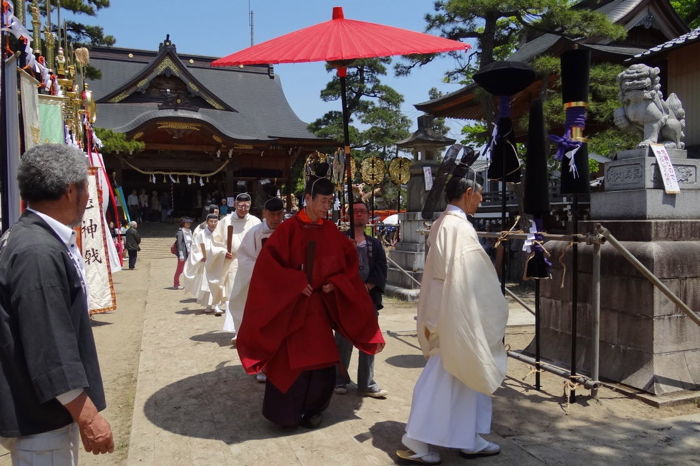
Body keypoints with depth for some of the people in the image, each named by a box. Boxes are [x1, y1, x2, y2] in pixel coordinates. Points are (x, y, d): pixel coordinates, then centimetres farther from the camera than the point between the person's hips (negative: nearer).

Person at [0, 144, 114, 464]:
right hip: (40, 417, -10)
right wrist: (88, 417, -22)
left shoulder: (43, 239, 6)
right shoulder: (38, 252, -27)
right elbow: (49, 348, -28)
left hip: (48, 409, 10)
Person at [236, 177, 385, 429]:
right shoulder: (289, 228, -9)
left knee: (322, 360, 5)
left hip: (320, 306, 4)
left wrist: (334, 282, -6)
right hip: (290, 307, -3)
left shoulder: (331, 231, 3)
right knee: (290, 362, 3)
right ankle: (284, 413, 25)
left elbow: (350, 262, 9)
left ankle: (312, 410, 27)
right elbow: (268, 262, -14)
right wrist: (297, 283, -18)